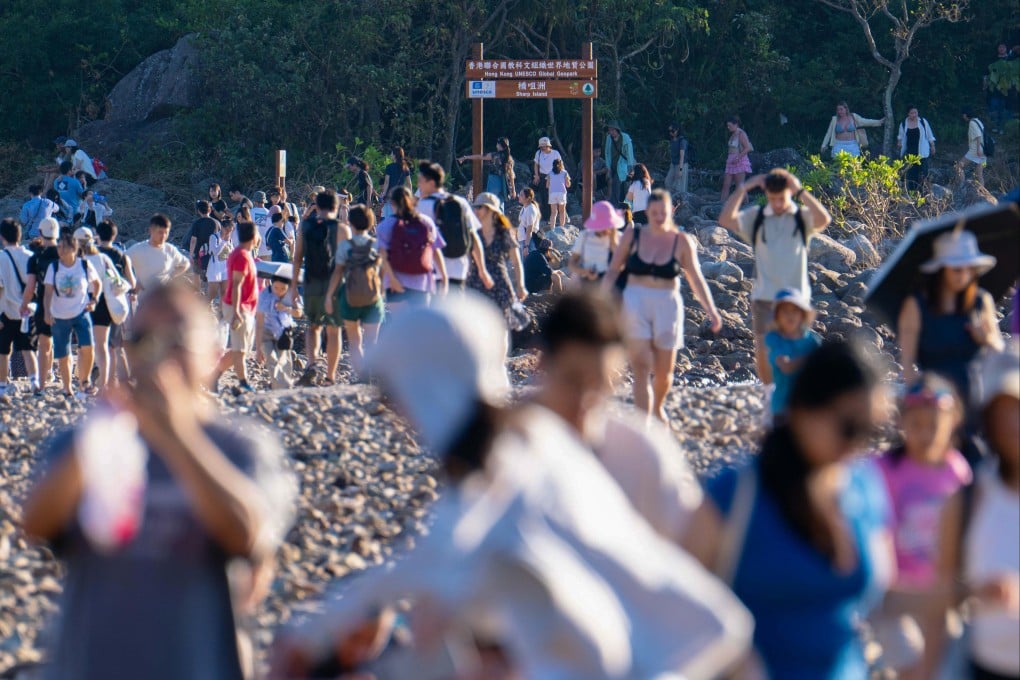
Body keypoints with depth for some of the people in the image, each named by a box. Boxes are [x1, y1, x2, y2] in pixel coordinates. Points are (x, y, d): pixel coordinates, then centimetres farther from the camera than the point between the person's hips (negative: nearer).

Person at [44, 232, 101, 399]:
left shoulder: (85, 265, -3)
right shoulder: (54, 268, -2)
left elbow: (97, 283, 13)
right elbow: (48, 291, -8)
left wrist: (94, 300, -2)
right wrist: (48, 312, -21)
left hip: (81, 314, -1)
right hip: (60, 316, 1)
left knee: (87, 348, -19)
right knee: (63, 356, 4)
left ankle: (84, 382, -1)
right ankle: (68, 389, 18)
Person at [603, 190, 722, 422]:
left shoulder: (682, 242, 0)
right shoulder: (633, 236, 2)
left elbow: (696, 279, 2)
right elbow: (613, 271, 8)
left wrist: (711, 311, -3)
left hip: (667, 306, 1)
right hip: (635, 303, -1)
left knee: (664, 372, 11)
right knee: (641, 367, -11)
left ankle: (657, 408, 42)